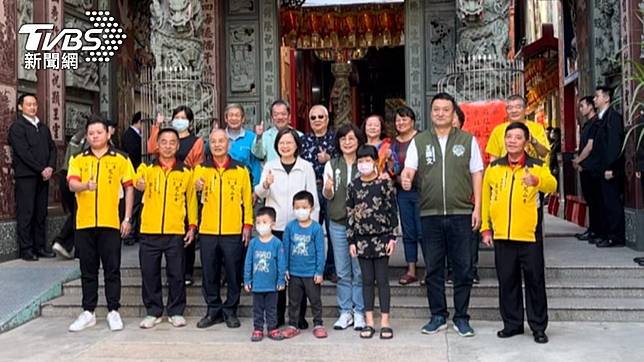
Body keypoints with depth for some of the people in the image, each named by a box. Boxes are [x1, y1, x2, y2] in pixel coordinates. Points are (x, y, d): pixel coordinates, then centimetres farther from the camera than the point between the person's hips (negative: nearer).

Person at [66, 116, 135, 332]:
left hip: (111, 223, -2)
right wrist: (86, 185, -30)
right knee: (88, 270, 10)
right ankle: (88, 313, 19)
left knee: (112, 269, 3)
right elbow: (72, 184, -7)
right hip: (85, 223, 2)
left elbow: (129, 188, 5)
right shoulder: (78, 160, 8)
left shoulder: (120, 159, 5)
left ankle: (113, 312, 12)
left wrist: (127, 218, 0)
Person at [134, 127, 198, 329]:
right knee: (149, 274, 7)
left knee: (176, 275, 5)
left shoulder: (186, 172, 8)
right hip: (150, 231, 1)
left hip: (176, 232, 0)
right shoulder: (147, 168, 9)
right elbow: (138, 182, -7)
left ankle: (176, 312, 18)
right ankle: (153, 312, 20)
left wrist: (192, 225, 5)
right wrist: (139, 184, -30)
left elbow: (191, 199, 11)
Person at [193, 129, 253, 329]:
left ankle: (230, 311, 18)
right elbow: (195, 183, -12)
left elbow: (247, 199, 6)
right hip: (208, 230, 1)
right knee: (209, 273, 8)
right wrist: (197, 184, -35)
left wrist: (248, 224, -1)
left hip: (234, 231, -1)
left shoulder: (241, 170, 5)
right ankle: (214, 310, 22)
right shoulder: (201, 168, 8)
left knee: (233, 273, 5)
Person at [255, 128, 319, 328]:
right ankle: (278, 315, 17)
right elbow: (259, 193, -5)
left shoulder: (306, 167, 2)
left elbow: (312, 197, 3)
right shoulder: (270, 166, 5)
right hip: (275, 226, 1)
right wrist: (265, 184, -28)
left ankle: (300, 315, 14)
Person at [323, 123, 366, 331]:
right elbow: (328, 195, 3)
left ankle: (359, 313, 12)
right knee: (342, 271, 7)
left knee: (360, 271, 1)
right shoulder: (331, 165, 9)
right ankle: (345, 312, 16)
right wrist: (328, 188, -19)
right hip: (338, 223, 2)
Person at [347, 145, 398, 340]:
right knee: (367, 280, 8)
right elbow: (350, 214, 6)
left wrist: (392, 237, -6)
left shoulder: (385, 183, -3)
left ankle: (385, 322, 9)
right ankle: (369, 322, 15)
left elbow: (393, 211, -2)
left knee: (382, 280, 3)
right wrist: (351, 241, 3)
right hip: (362, 239, 3)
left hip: (382, 237, -2)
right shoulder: (353, 186, 4)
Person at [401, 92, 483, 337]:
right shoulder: (419, 141, 9)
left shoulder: (468, 140, 7)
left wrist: (477, 207, -1)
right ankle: (438, 316, 20)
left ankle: (461, 318, 17)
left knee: (463, 268, 4)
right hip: (430, 214, 1)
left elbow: (476, 174, 6)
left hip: (461, 213, -1)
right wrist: (405, 178, -23)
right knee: (433, 269, 7)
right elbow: (409, 170, 2)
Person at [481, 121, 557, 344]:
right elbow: (485, 199, 11)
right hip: (502, 236, 2)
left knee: (535, 281, 5)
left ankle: (538, 327, 16)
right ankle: (512, 323, 23)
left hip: (529, 235, -2)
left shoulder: (537, 167, 0)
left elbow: (552, 185, -21)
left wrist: (537, 181, -42)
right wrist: (486, 228, 9)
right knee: (507, 282, 10)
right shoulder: (494, 168, 7)